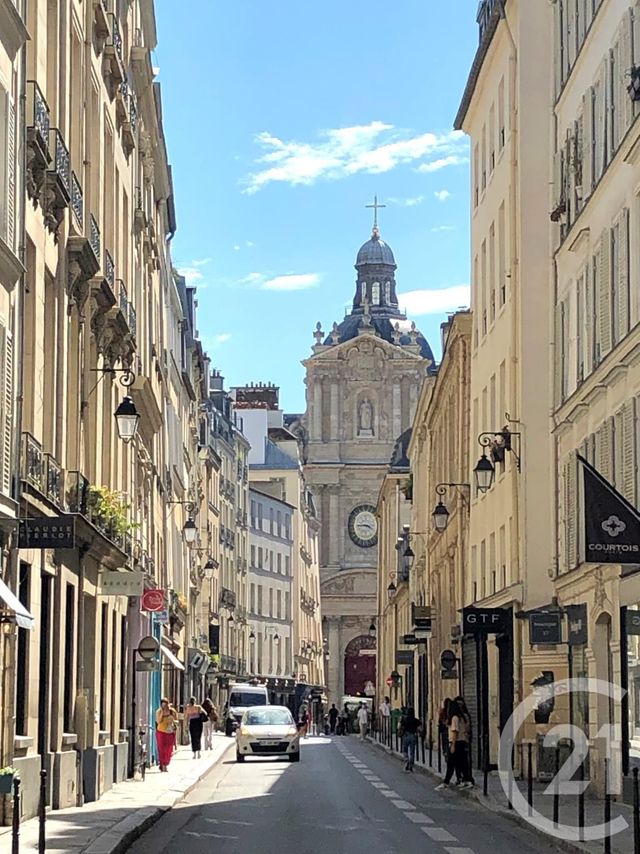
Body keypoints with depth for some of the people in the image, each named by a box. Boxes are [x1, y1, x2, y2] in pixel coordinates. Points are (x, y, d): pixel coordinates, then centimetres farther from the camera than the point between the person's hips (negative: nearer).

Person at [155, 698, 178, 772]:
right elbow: (158, 721, -15)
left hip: (170, 733, 1)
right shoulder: (158, 712, -4)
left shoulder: (172, 711, -2)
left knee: (168, 750, 3)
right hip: (161, 732, -1)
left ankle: (166, 765, 17)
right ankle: (162, 765, -2)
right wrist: (162, 713, -21)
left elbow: (177, 721, 4)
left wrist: (173, 721, -18)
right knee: (161, 749, -7)